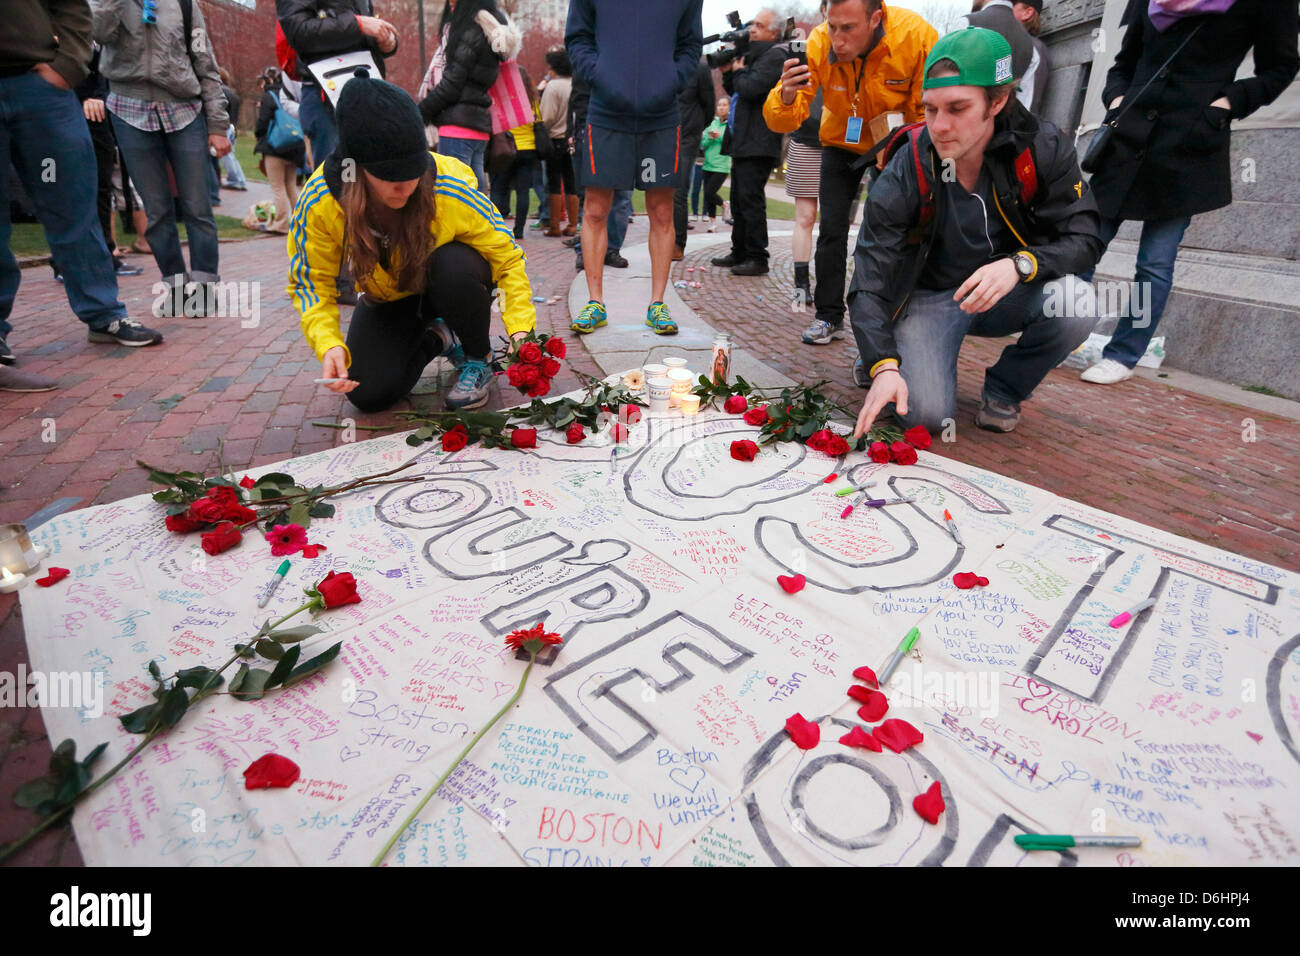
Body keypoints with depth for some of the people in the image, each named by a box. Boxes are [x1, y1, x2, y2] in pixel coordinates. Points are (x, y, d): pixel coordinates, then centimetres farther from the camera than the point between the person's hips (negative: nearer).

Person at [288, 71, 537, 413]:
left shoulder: (452, 188, -33)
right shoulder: (319, 204, -28)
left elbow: (507, 259, -24)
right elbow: (312, 284, -17)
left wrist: (521, 330, -38)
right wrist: (328, 345, -36)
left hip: (447, 283, -1)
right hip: (388, 298, 2)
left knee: (456, 266, -38)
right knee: (368, 394, -13)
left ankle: (479, 358, -8)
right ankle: (438, 339, 15)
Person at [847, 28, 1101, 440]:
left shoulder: (1044, 148, -13)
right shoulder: (903, 174, -19)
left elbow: (1083, 238, -12)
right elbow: (868, 284, -22)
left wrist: (1020, 264, -35)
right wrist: (884, 366, -38)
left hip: (1007, 293, 2)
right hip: (928, 296, -2)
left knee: (1074, 306, -30)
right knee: (927, 415, -22)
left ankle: (1004, 389, 1)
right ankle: (876, 356, 14)